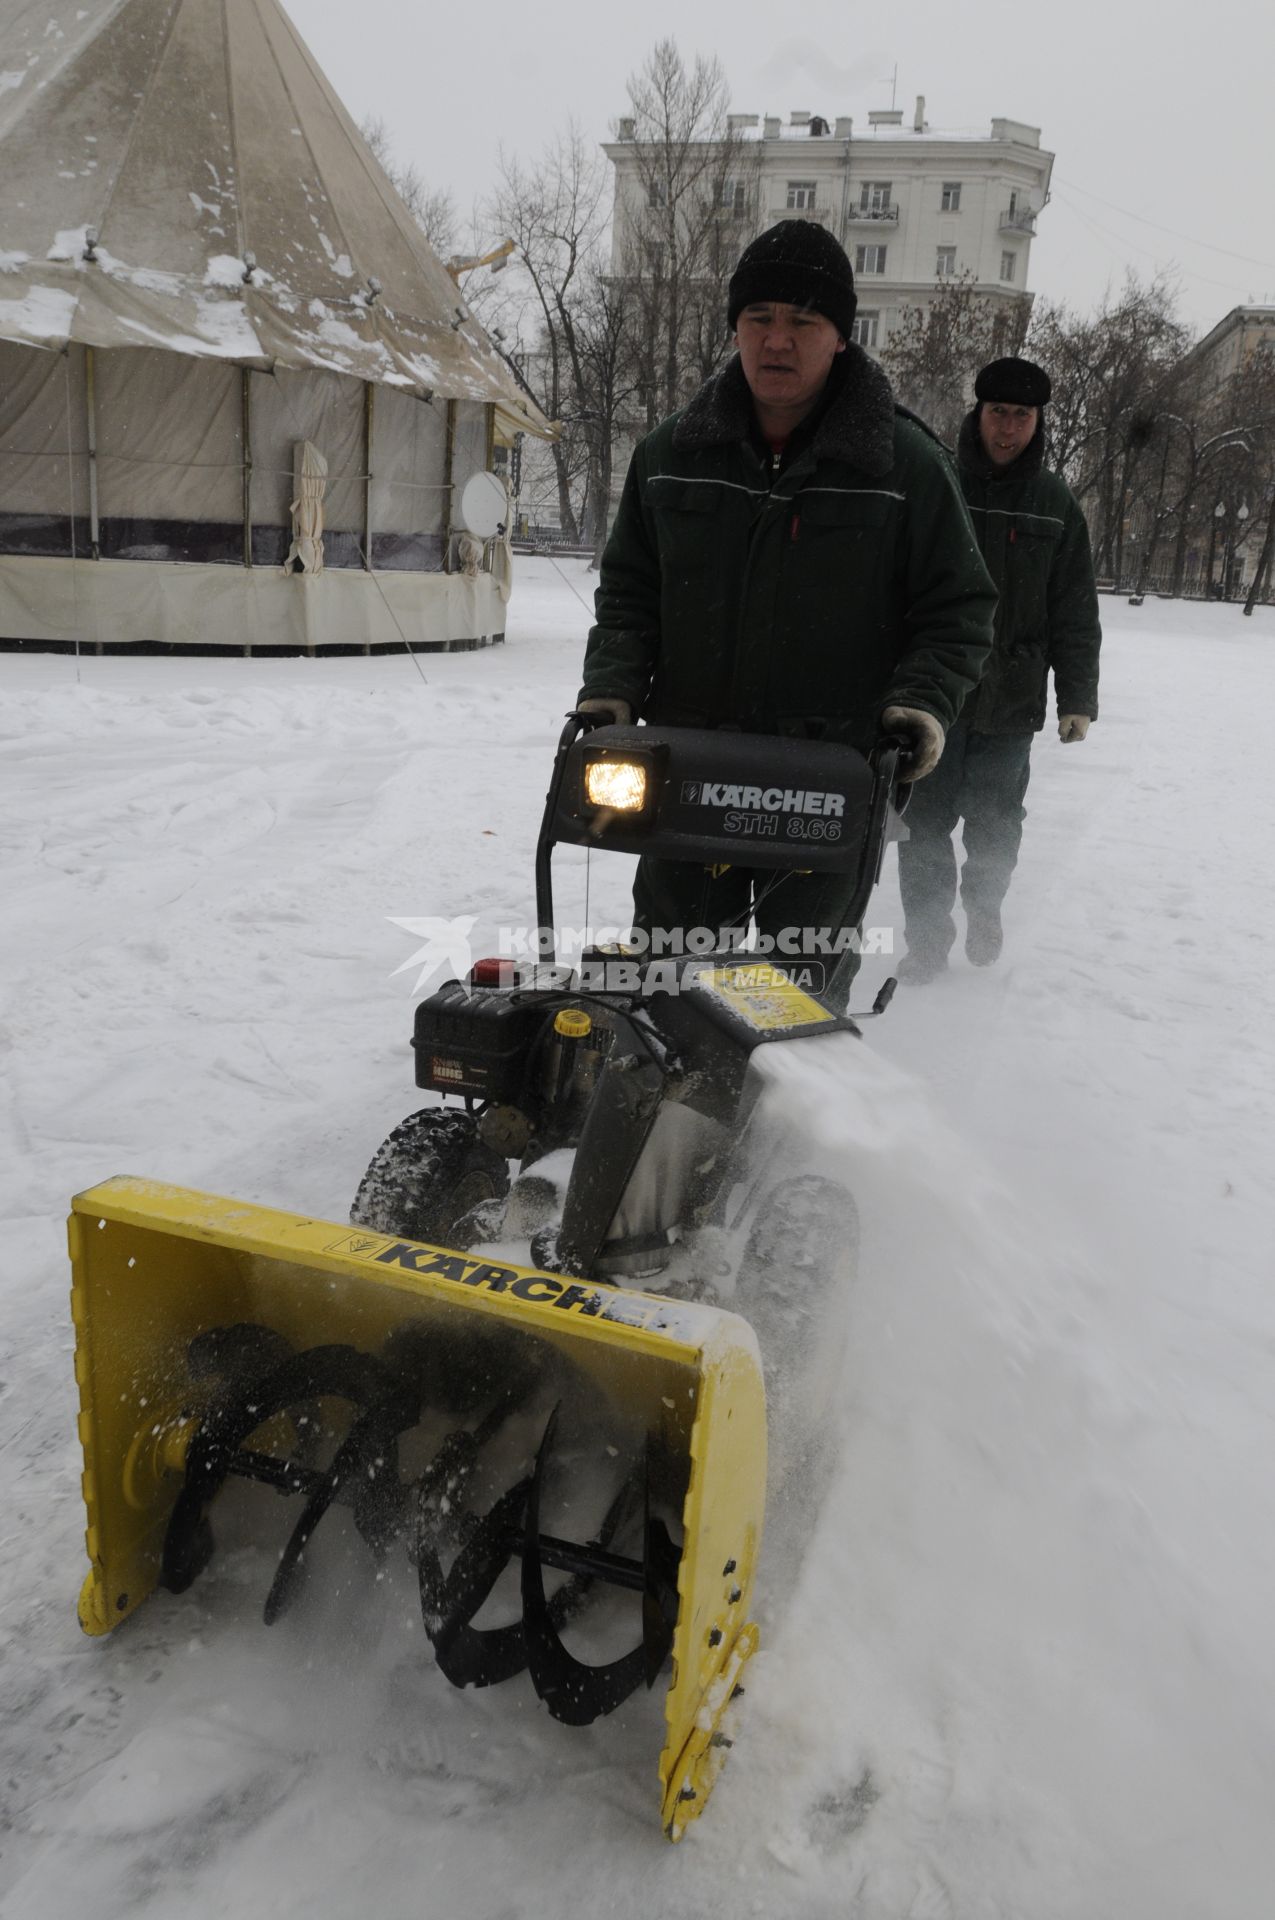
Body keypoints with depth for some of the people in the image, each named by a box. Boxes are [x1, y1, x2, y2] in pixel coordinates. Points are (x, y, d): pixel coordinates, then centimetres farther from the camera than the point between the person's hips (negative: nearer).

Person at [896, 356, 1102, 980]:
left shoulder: (1056, 504, 6)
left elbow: (1075, 612, 7)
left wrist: (1077, 698, 2)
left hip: (1011, 698, 1)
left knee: (995, 822, 11)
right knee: (926, 819, 2)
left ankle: (984, 910, 35)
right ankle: (928, 934, 14)